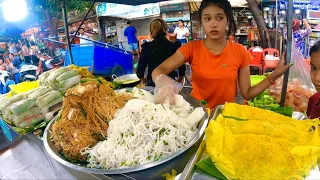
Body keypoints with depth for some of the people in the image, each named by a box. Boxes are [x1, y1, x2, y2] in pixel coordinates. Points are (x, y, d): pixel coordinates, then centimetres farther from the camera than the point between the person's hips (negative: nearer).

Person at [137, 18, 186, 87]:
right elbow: (182, 67, 0)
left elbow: (140, 68, -3)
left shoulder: (147, 47, -6)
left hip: (152, 84, 0)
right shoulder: (174, 46, -6)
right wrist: (179, 80, 19)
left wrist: (143, 79, 17)